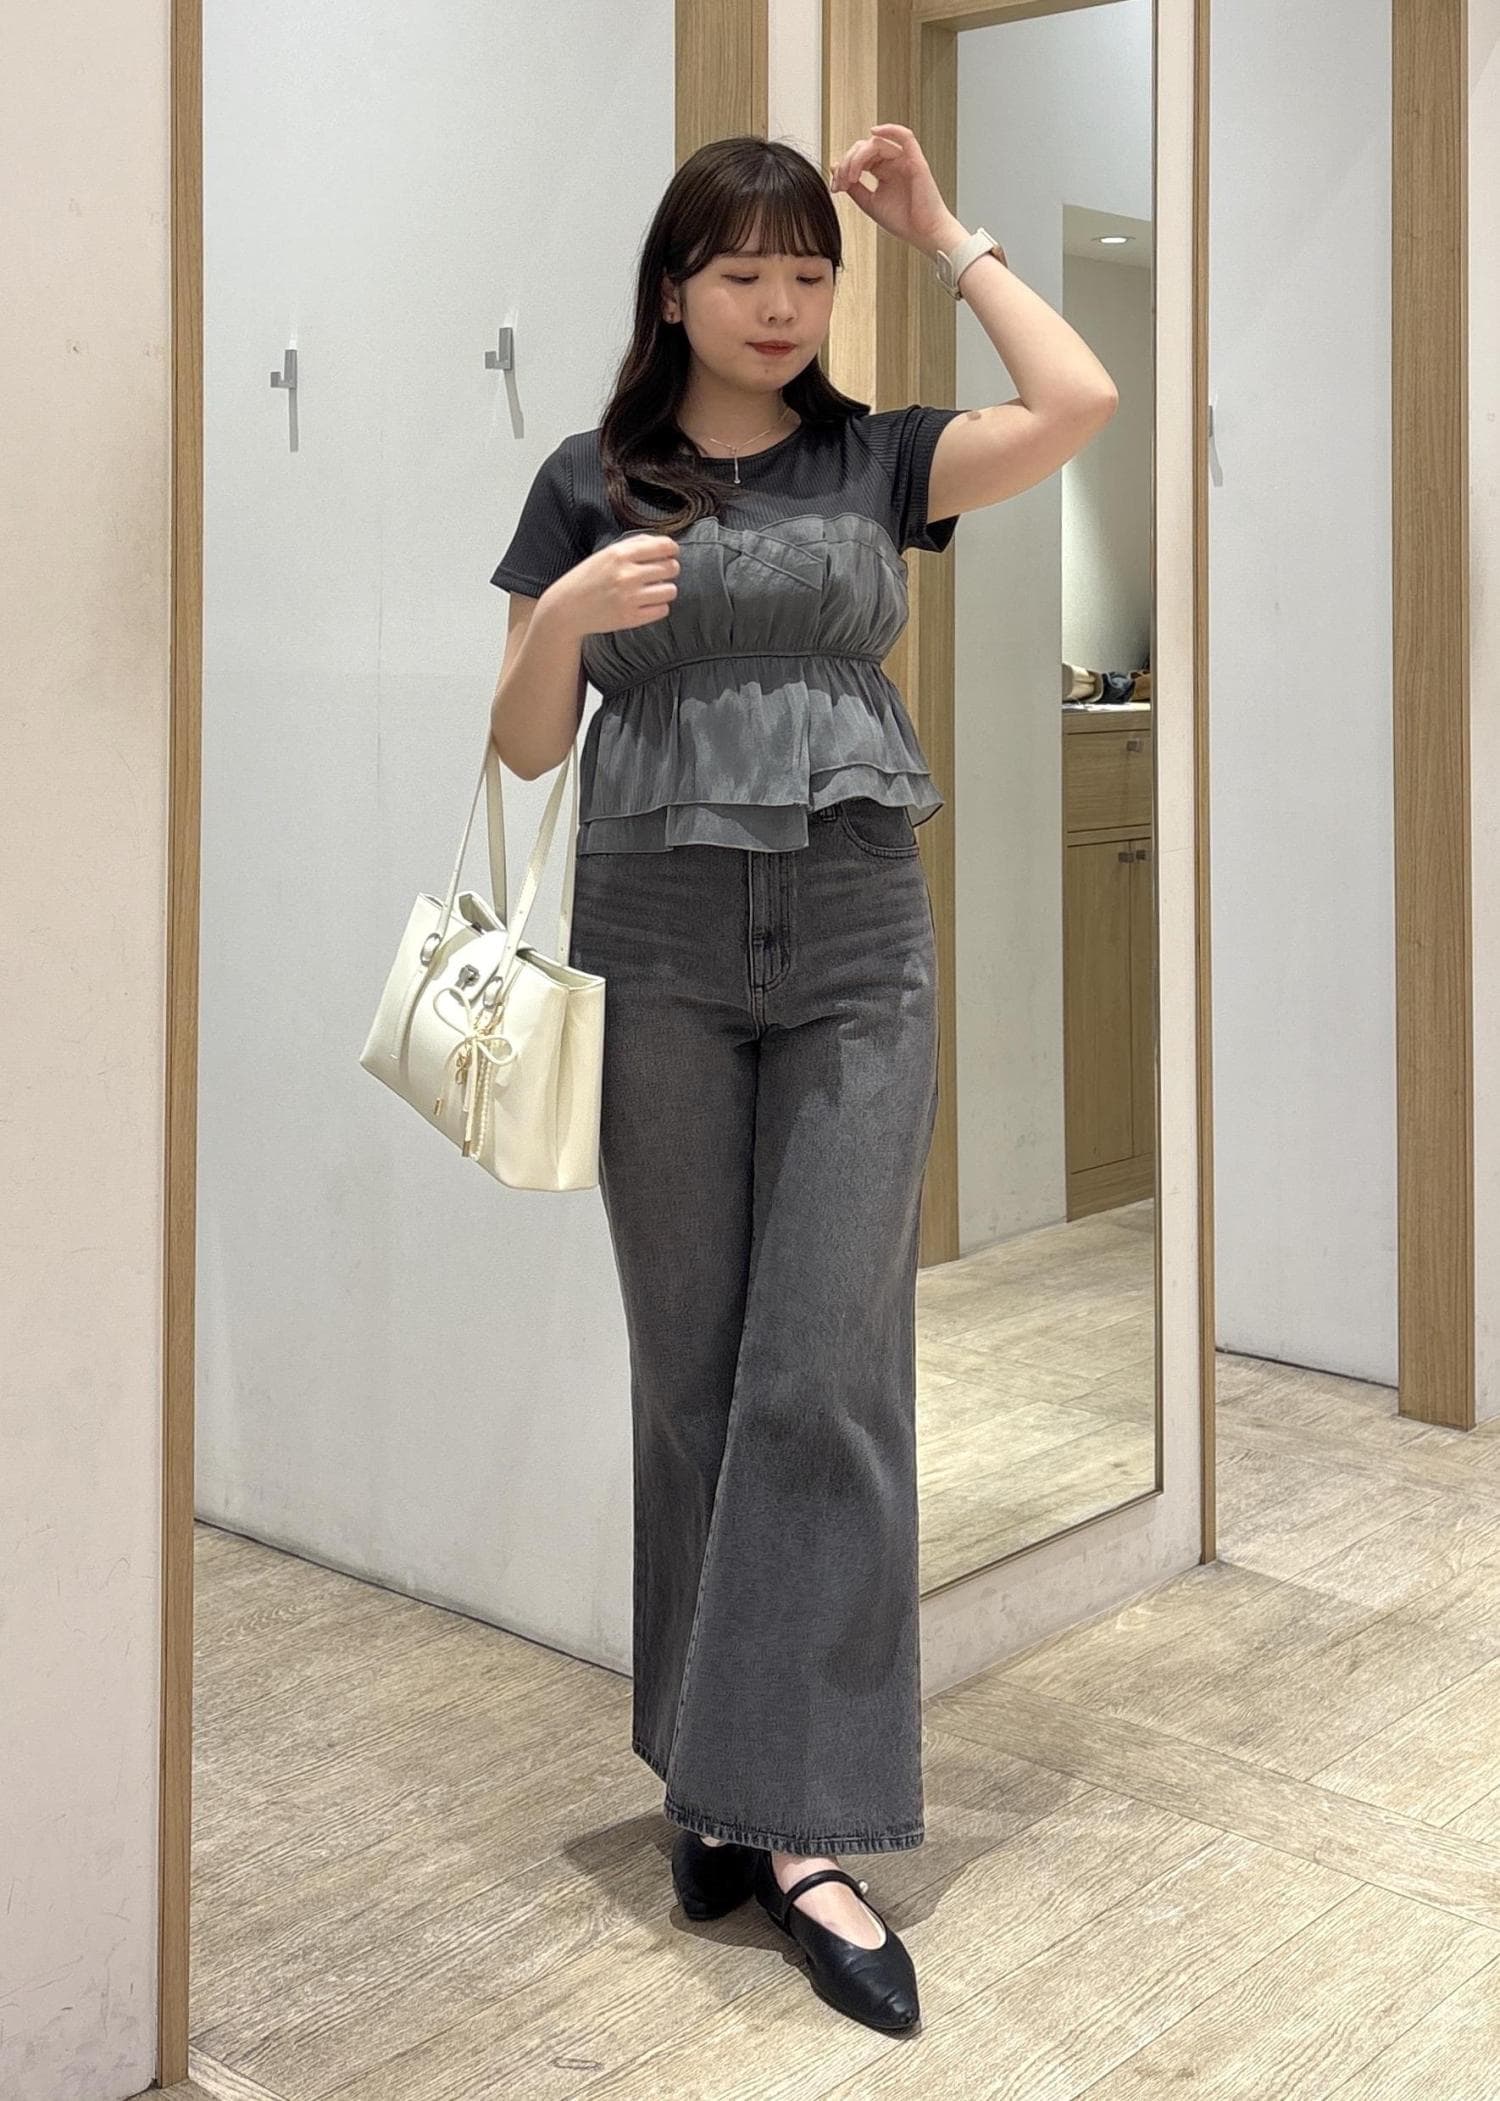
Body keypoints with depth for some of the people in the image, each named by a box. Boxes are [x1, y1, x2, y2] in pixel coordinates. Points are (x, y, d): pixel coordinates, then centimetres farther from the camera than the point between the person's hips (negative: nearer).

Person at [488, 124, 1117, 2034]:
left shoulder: (877, 460, 8)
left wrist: (944, 232, 3)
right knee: (692, 1369, 5)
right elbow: (524, 747, 7)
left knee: (830, 1372, -5)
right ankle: (715, 1779, 18)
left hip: (860, 948, 0)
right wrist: (566, 622, -13)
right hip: (660, 947, 0)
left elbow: (1078, 404, -8)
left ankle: (804, 1822, 0)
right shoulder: (589, 484, 7)